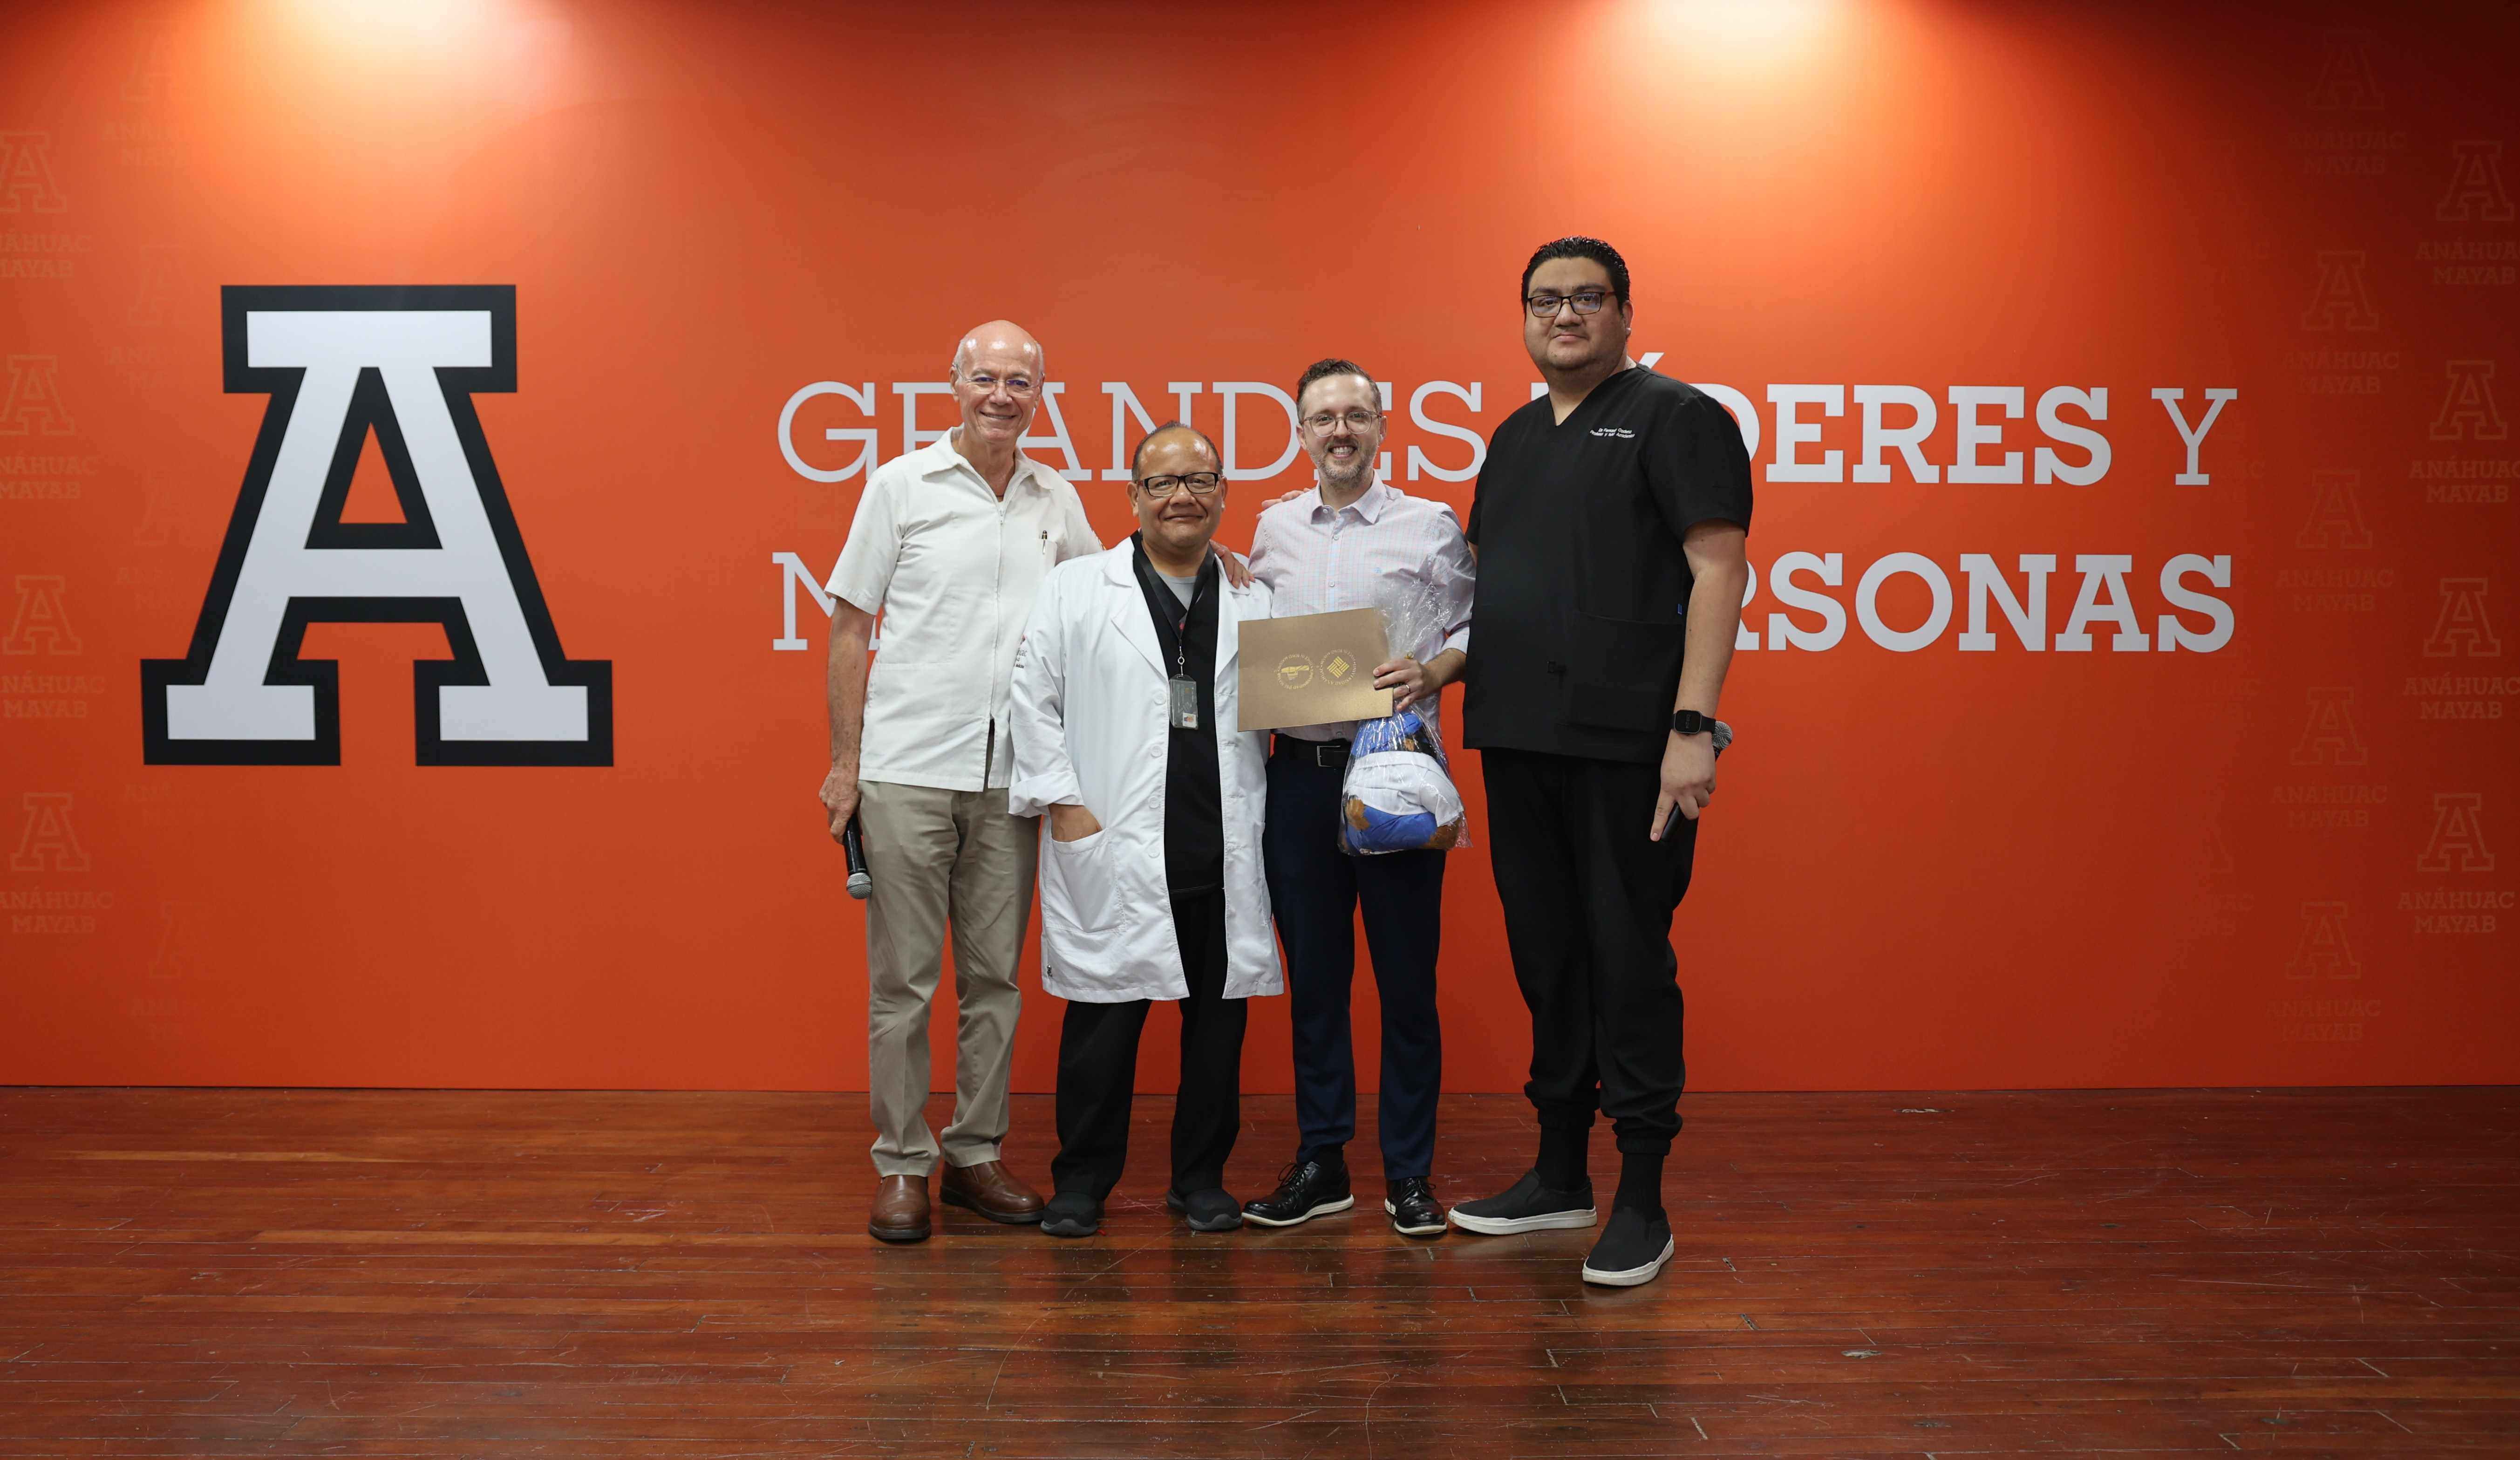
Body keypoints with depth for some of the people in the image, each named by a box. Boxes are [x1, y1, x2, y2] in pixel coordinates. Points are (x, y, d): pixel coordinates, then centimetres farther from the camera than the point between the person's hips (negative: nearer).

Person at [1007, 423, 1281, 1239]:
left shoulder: (1256, 598, 12)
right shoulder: (1077, 589, 6)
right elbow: (1034, 701, 3)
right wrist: (1062, 803, -5)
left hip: (1225, 856, 3)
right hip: (1111, 854, -2)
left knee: (1219, 1015, 8)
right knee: (1104, 1018, 2)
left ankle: (1201, 1178, 24)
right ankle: (1082, 1181, 18)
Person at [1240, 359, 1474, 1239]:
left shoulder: (1432, 526, 3)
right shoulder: (1274, 529, 13)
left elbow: (1478, 628, 3)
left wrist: (1434, 670, -15)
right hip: (1299, 770, 3)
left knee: (1407, 977, 1)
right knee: (1312, 976, 9)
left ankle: (1409, 1174, 13)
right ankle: (1320, 1164, 20)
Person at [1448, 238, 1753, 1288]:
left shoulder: (1674, 416, -3)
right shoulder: (1516, 437, 20)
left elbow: (1719, 571, -11)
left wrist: (1692, 727, -19)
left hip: (1626, 746, -7)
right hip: (1519, 740, 7)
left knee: (1628, 962, -2)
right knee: (1546, 956, 13)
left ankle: (1642, 1203, 9)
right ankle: (1559, 1176, 26)